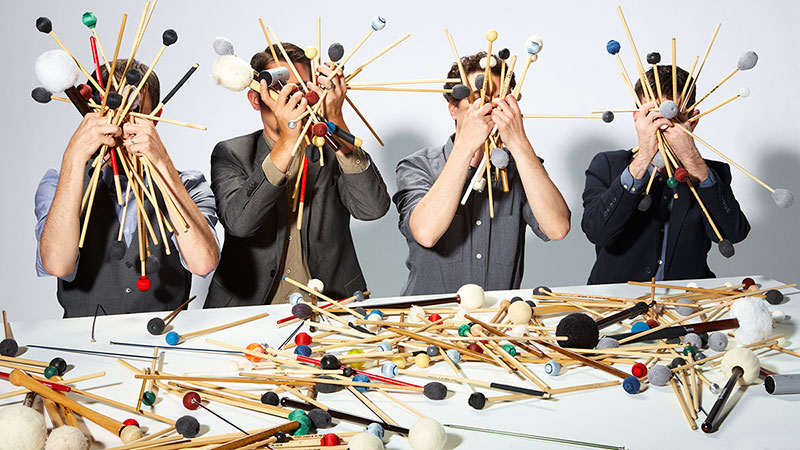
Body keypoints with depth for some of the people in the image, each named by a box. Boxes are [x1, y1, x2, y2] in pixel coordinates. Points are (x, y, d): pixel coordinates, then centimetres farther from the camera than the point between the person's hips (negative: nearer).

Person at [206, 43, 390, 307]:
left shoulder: (332, 151, 7)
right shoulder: (231, 155, 5)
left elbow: (373, 208, -12)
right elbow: (239, 222, -15)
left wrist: (336, 125, -19)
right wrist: (287, 142, -21)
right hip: (249, 312, 0)